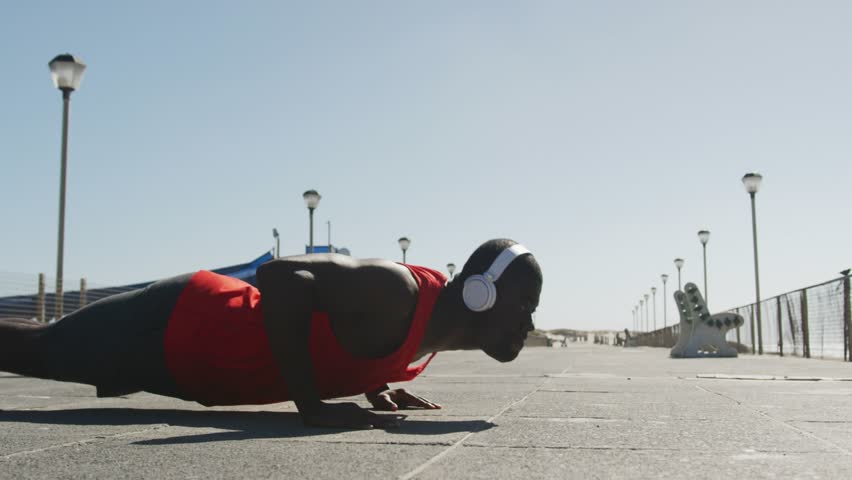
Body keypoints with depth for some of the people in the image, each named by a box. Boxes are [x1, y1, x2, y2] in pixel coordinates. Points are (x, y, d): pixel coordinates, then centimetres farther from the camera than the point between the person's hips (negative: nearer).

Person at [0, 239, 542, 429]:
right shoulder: (398, 294, -31)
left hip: (207, 315, 8)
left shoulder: (439, 313, -1)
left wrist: (377, 386, 3)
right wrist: (312, 405, -35)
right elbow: (280, 273, -39)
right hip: (170, 327, -8)